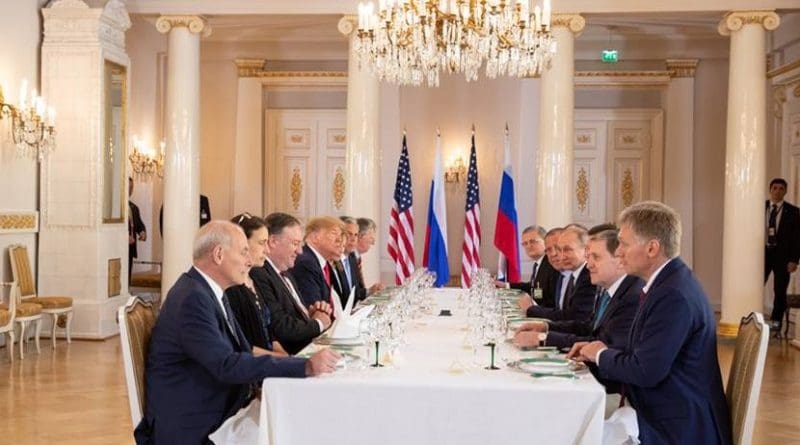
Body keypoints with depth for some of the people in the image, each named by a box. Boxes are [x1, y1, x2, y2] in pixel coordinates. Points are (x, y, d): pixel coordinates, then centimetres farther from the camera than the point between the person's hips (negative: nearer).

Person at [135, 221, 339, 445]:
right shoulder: (193, 298, -18)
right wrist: (306, 366, -26)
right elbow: (227, 365, -25)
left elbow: (242, 352, 9)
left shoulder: (208, 291, 10)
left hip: (214, 416, 8)